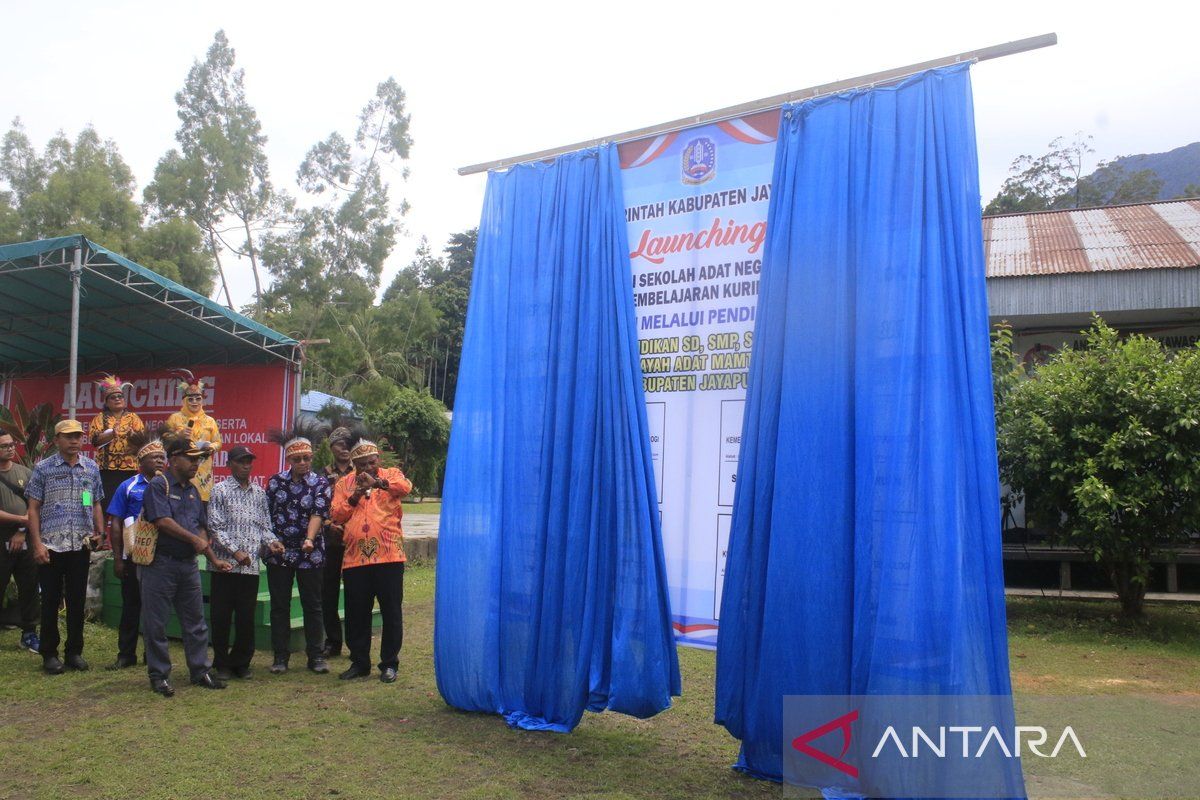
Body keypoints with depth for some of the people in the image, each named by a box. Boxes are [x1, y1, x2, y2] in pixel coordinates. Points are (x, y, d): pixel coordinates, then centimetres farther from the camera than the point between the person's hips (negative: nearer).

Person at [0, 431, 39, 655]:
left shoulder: (24, 472, 7)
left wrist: (22, 532, -5)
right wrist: (21, 520, -13)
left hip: (24, 541, 4)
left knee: (29, 587, 7)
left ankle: (29, 634, 16)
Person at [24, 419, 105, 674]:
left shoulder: (92, 468, 8)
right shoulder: (43, 468, -1)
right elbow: (33, 508, -2)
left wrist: (100, 532, 0)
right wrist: (37, 544, -9)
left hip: (81, 546, 3)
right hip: (51, 546, -3)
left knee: (77, 600, 8)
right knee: (51, 601, 5)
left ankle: (74, 651, 19)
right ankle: (49, 653, 16)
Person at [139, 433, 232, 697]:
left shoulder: (192, 490, 14)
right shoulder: (158, 485, -9)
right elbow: (163, 521, -20)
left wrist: (214, 559, 12)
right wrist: (194, 539, -14)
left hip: (188, 564, 7)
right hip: (161, 563, -7)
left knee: (196, 622, 11)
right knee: (156, 623, 3)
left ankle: (200, 671, 20)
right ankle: (159, 675, 13)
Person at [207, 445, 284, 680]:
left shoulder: (259, 493, 13)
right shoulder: (220, 490, 0)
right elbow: (215, 527, -6)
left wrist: (270, 541, -6)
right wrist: (235, 551, -15)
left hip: (251, 565, 3)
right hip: (225, 564, -3)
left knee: (247, 617, 7)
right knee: (221, 617, 3)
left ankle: (241, 663, 21)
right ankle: (222, 663, 17)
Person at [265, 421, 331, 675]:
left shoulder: (320, 484, -2)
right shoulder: (276, 481, 4)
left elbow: (318, 514, -15)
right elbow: (265, 514, 7)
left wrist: (310, 539, -30)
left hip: (310, 554, -2)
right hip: (279, 552, 2)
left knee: (312, 605, 5)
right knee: (279, 606, 8)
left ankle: (316, 656, 14)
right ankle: (281, 656, 18)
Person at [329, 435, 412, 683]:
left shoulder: (391, 475, 5)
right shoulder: (344, 484, 13)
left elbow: (406, 486, -17)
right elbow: (336, 515, 6)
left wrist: (378, 483, -31)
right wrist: (353, 497, -10)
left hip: (389, 556, -3)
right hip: (355, 558, 3)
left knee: (391, 612, 3)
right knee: (356, 614, 10)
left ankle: (389, 663, 15)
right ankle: (359, 662, 24)